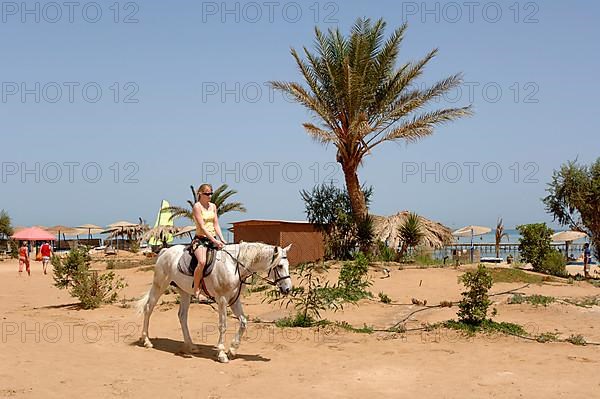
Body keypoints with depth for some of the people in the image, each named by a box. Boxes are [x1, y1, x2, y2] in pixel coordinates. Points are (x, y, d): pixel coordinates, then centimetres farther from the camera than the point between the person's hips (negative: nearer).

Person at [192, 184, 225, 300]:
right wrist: (214, 241, -22)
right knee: (202, 262, -31)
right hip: (200, 239, -7)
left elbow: (216, 225, 12)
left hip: (213, 239, 7)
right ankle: (196, 290, -17)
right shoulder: (197, 206, -7)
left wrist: (221, 239, -3)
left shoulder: (213, 206, 14)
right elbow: (202, 227, -15)